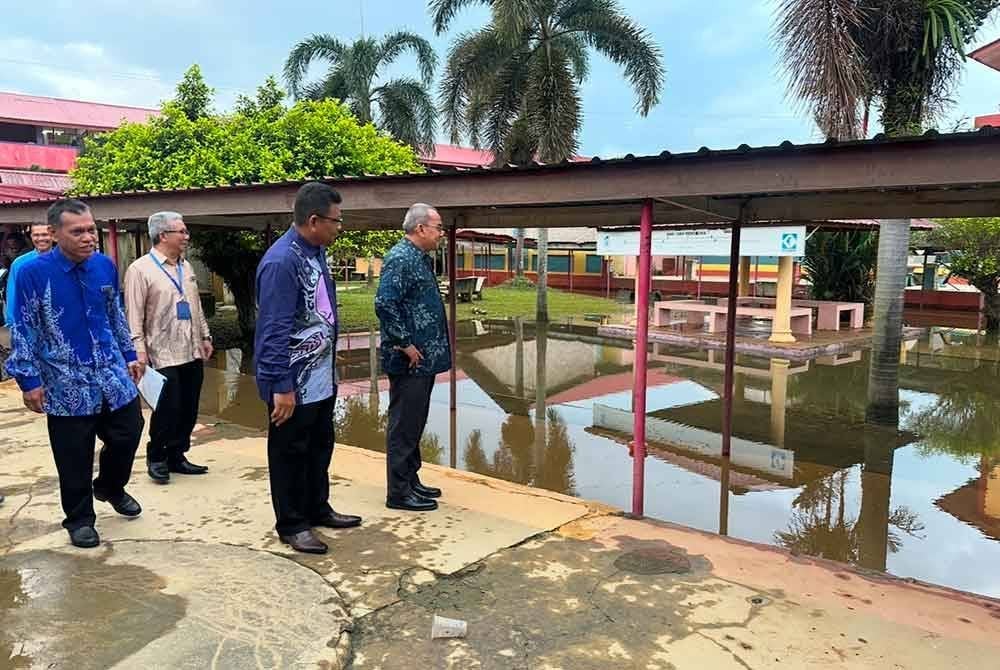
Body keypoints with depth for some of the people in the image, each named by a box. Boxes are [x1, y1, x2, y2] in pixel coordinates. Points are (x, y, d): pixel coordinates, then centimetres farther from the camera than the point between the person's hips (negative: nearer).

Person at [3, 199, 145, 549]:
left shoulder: (105, 265, 1)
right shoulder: (33, 272, -12)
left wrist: (130, 356, 16)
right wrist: (29, 380, -8)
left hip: (113, 375, 4)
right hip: (67, 385, -4)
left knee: (128, 435, 10)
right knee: (74, 458, 6)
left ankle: (110, 487, 40)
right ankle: (80, 519, 26)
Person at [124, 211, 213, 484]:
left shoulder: (186, 267, 13)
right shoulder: (140, 269, -9)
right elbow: (134, 315, -12)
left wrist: (205, 337, 16)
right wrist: (139, 349, -17)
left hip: (192, 351, 7)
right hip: (163, 354, -7)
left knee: (189, 409, 10)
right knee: (168, 409, -1)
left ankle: (177, 456, 25)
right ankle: (156, 458, 19)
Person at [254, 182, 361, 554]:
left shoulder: (317, 252, 7)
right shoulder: (281, 261, -22)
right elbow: (274, 331, -23)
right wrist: (281, 386, -22)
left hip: (321, 378, 9)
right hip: (293, 383, -9)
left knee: (320, 447, 20)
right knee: (290, 453, 7)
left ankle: (318, 509, 36)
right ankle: (291, 524, 22)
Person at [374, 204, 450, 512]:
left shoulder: (422, 258, 14)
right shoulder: (400, 258, -16)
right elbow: (384, 304, -24)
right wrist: (405, 344, -20)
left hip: (424, 359, 10)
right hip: (410, 360, -10)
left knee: (415, 423, 16)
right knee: (404, 425, -2)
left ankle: (411, 480, 27)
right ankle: (398, 492, 7)